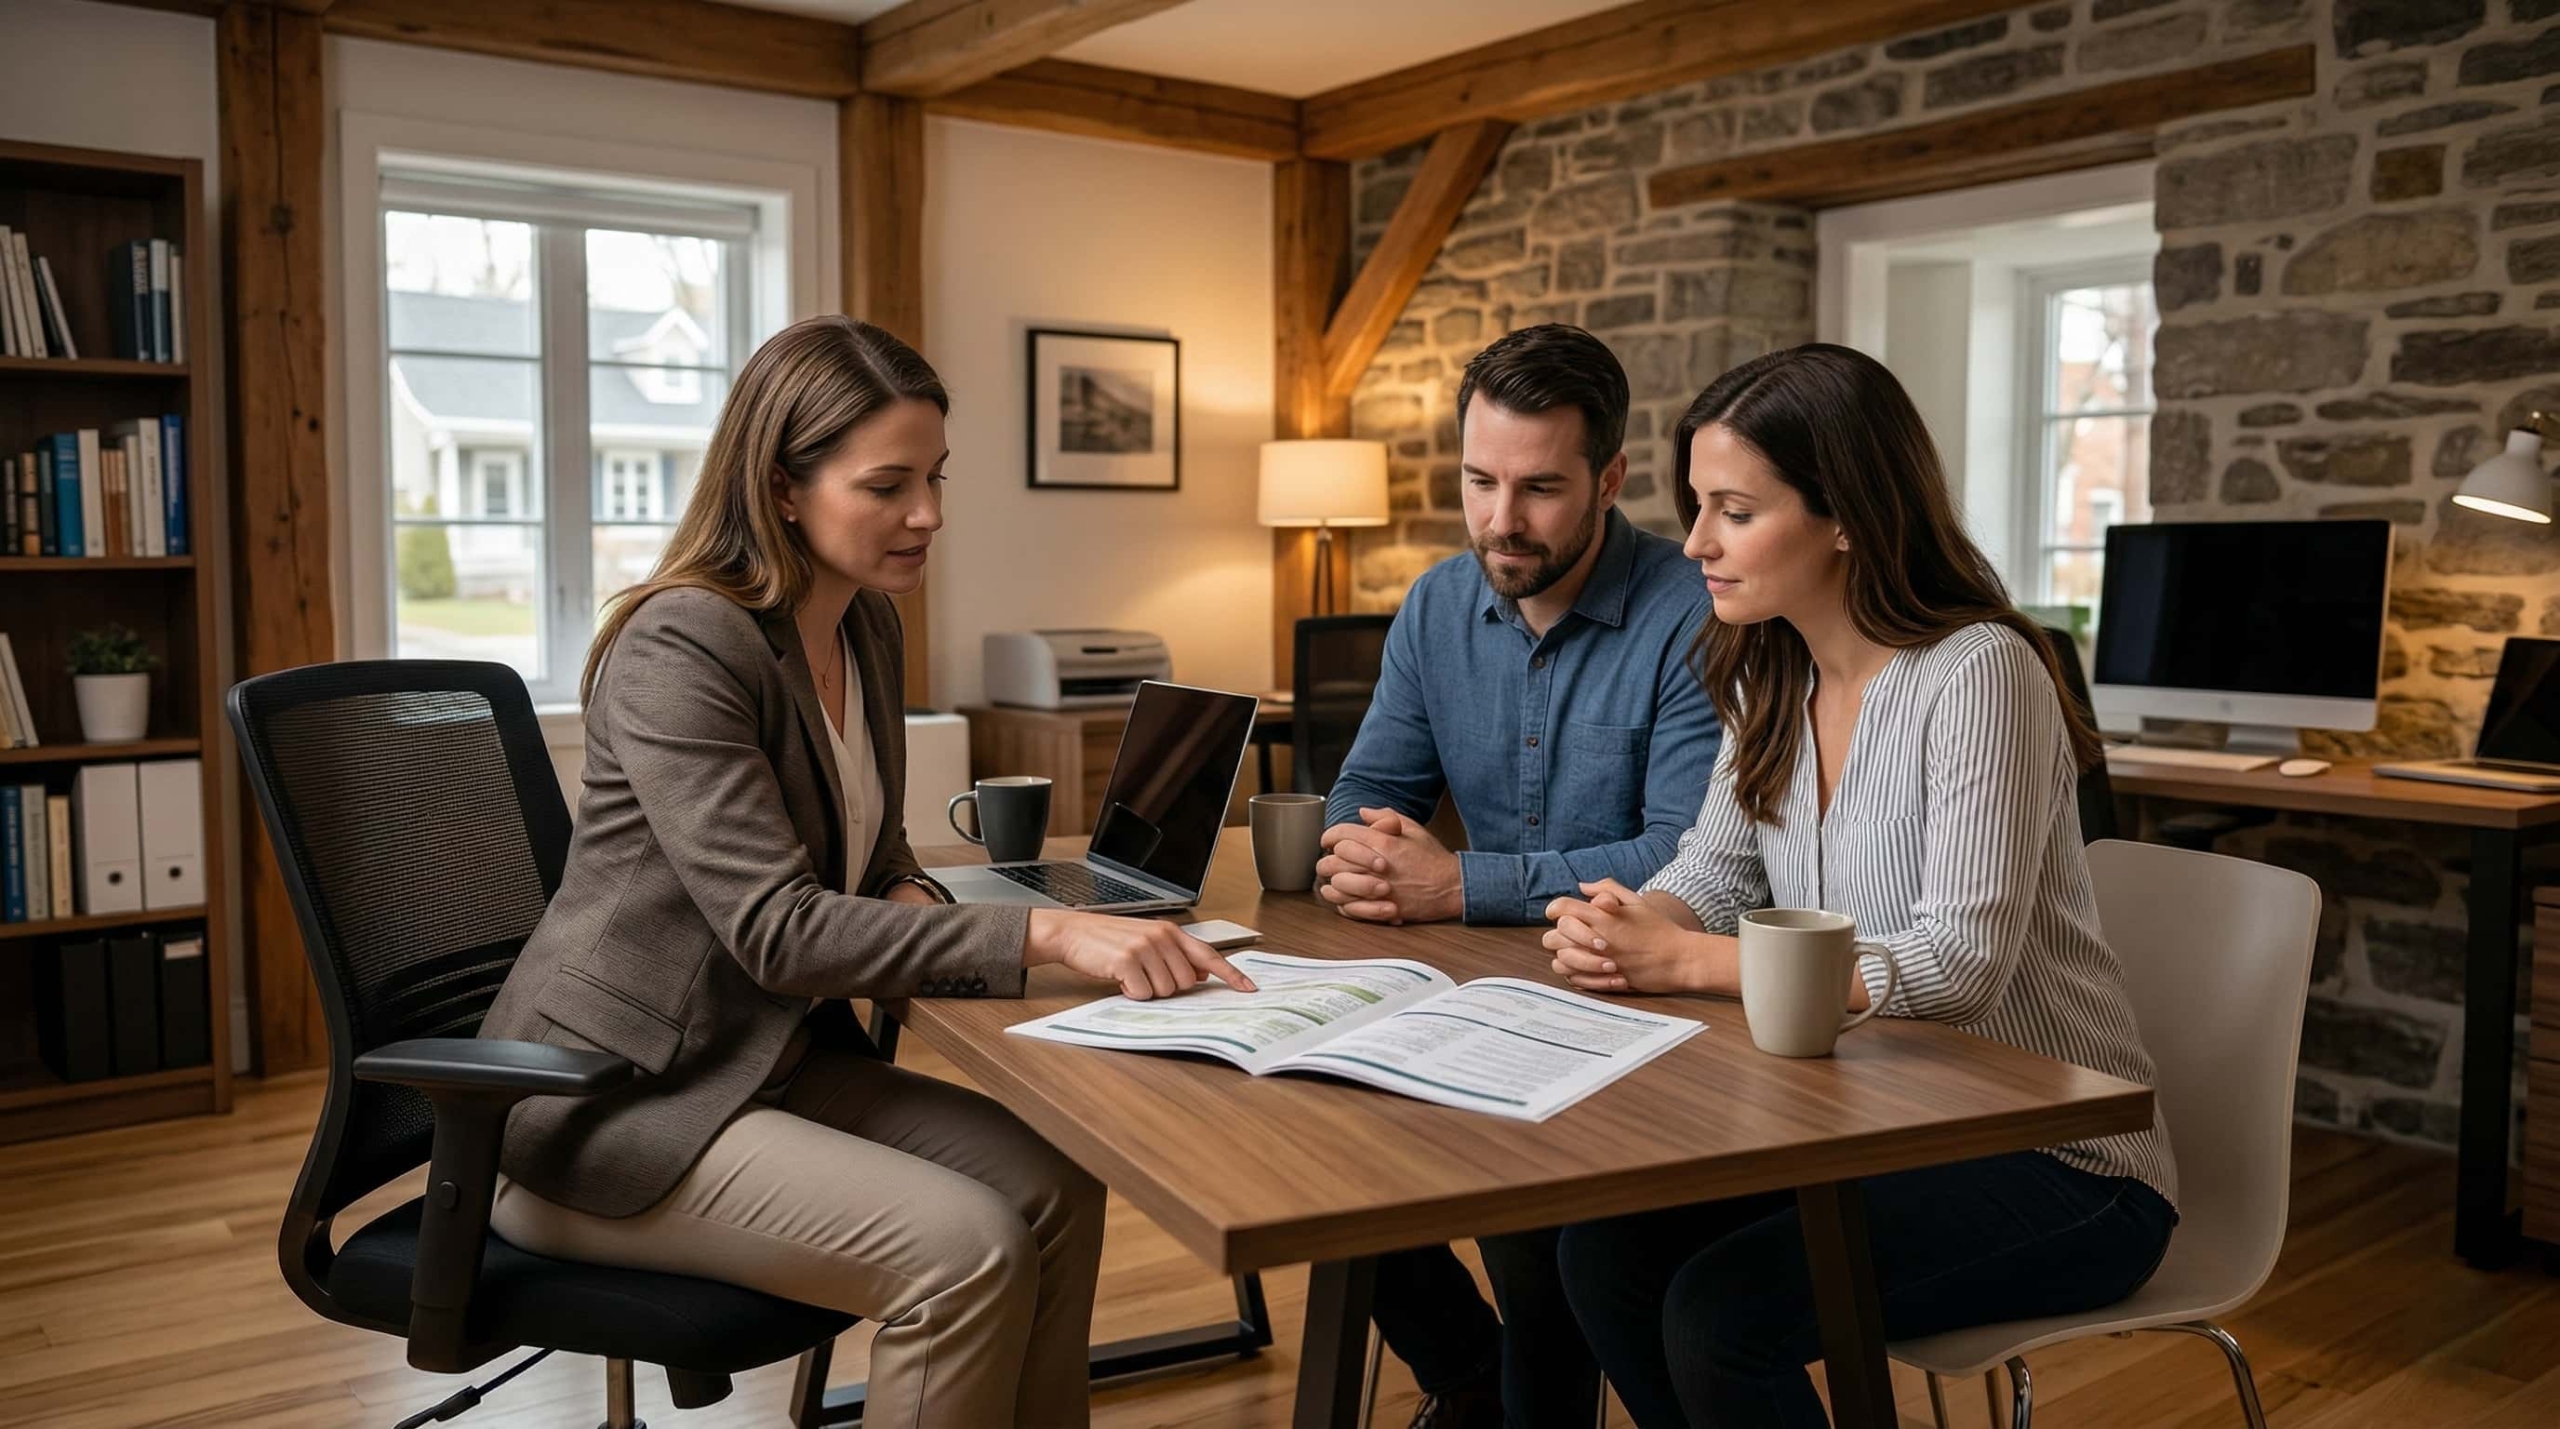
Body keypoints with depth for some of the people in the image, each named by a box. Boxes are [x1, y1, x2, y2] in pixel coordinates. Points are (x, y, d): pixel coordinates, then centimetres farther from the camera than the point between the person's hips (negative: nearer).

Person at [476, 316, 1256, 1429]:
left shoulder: (868, 626, 5)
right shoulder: (678, 647, -21)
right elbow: (774, 927, -28)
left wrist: (913, 903, -7)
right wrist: (1044, 934, -35)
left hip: (774, 1055, 8)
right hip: (615, 1094, -7)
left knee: (1055, 1188, -10)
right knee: (968, 1249, -22)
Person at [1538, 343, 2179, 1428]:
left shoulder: (1978, 673, -20)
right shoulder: (1771, 682, 4)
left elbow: (1960, 964, -26)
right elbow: (1712, 875, 7)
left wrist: (1686, 961, -25)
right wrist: (1627, 927, -17)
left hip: (2057, 1164, -7)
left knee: (1719, 1311, -24)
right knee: (1603, 1248, -11)